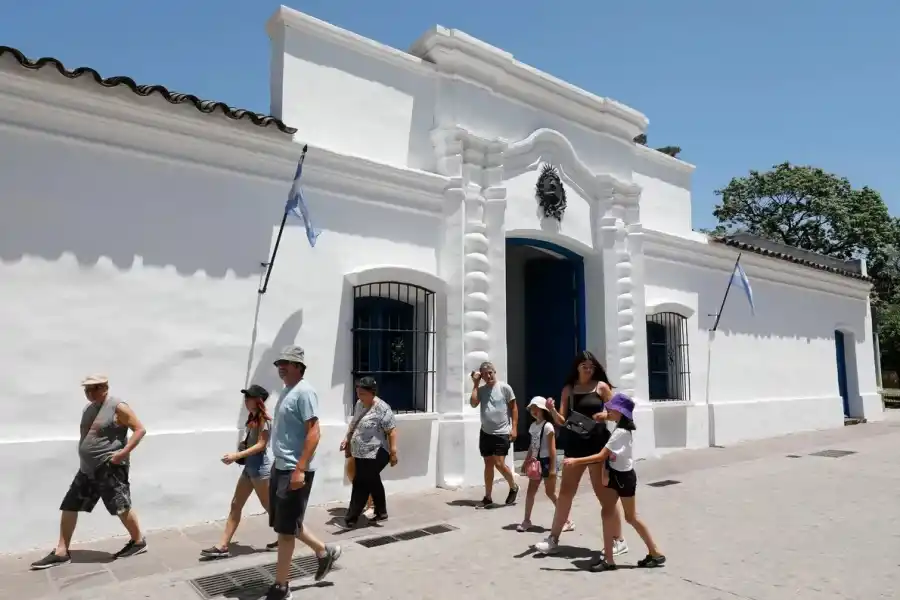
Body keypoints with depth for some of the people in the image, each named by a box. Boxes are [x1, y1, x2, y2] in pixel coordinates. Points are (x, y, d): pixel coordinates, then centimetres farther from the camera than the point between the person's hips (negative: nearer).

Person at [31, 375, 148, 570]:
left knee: (121, 506, -2)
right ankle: (61, 552, 18)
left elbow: (140, 429, -15)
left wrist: (124, 452, -22)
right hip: (87, 468, 9)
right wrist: (83, 457, 15)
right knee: (69, 507, 8)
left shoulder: (118, 407, -13)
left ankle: (138, 542, 15)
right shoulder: (88, 408, 13)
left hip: (110, 468, -9)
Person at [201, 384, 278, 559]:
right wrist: (239, 455, 1)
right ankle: (222, 547, 11)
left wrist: (236, 455, -24)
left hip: (260, 465, -9)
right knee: (235, 504, 7)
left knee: (268, 506, 4)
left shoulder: (264, 419, -15)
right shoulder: (253, 418, 11)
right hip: (249, 465, 9)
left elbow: (261, 445, -20)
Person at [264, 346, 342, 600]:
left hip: (295, 470, -10)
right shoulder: (286, 391, 13)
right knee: (285, 523, 18)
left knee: (285, 528, 1)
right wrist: (280, 465, 20)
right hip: (280, 467, 10)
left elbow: (313, 432, -21)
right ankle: (325, 551, 34)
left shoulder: (304, 392, -16)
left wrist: (300, 469, -25)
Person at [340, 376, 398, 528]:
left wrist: (393, 453, -20)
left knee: (360, 484, -5)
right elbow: (354, 423, 23)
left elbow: (392, 431, -19)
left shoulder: (382, 408, -19)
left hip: (375, 455, -8)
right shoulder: (359, 404, 7)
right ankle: (381, 513, 31)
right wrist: (347, 438, 15)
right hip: (361, 455, 8)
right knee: (373, 483, 17)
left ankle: (351, 518, 5)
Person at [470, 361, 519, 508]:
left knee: (499, 464, -8)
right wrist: (475, 384, -9)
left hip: (502, 433, -4)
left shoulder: (504, 387, -6)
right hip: (486, 432, 4)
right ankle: (487, 498, 19)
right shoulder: (481, 390, 4)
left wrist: (514, 428, -8)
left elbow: (514, 408, -2)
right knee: (488, 464, 10)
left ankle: (513, 487, 19)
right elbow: (473, 403, -12)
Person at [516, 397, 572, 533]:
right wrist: (526, 462, 16)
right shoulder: (532, 426, 8)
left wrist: (552, 467, -18)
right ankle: (526, 521, 19)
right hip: (536, 462, 8)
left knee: (551, 492, 0)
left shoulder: (548, 426, -16)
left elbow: (552, 449, -16)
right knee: (530, 491, 9)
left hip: (546, 461, -8)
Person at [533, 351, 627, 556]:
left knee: (603, 493, 2)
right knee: (565, 492, 8)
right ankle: (553, 539, 18)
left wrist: (606, 414, -19)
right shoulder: (568, 389, 5)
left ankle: (619, 541, 17)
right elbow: (562, 421, 3)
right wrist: (551, 410, -16)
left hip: (597, 443, -3)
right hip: (575, 445, 3)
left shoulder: (601, 386, -2)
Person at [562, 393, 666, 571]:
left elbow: (601, 456, -27)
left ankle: (656, 554, 22)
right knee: (607, 513, 4)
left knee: (631, 517, 5)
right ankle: (608, 559, 8)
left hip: (624, 476, -9)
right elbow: (607, 456, 18)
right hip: (615, 475, 9)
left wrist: (575, 461, -26)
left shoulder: (620, 432, -23)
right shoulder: (620, 429, 8)